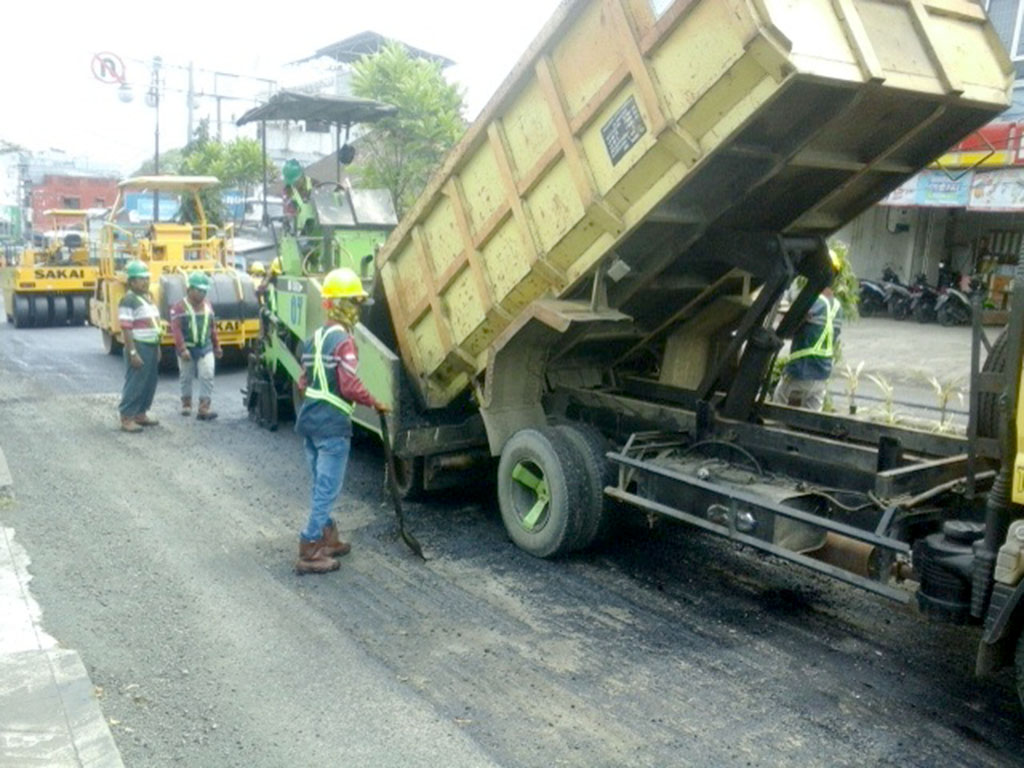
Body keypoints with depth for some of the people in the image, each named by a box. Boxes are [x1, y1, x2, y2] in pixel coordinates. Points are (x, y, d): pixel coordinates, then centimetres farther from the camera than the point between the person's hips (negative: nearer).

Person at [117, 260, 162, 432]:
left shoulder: (148, 298, 14)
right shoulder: (129, 300, -15)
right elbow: (126, 329, -20)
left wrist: (157, 347, 19)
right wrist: (133, 353, -23)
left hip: (151, 347, 9)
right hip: (139, 348, -9)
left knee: (149, 383, 13)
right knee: (134, 383, -6)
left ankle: (141, 414, 23)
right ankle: (126, 418, 0)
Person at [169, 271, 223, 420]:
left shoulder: (208, 305, 8)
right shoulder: (179, 307, -9)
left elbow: (212, 327, 14)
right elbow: (176, 329, -14)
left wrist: (217, 346, 16)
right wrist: (182, 349, -21)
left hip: (206, 348, 3)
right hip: (188, 349, -3)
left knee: (207, 376, -10)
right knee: (186, 378, 12)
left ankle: (204, 409, -12)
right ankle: (186, 404, 31)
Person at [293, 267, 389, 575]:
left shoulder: (313, 338, 12)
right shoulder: (343, 341, -15)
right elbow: (350, 386, -21)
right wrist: (376, 403, -8)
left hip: (309, 420, 9)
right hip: (332, 423, -9)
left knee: (321, 486, 18)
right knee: (327, 489, -2)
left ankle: (328, 540, 30)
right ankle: (309, 553, 1)